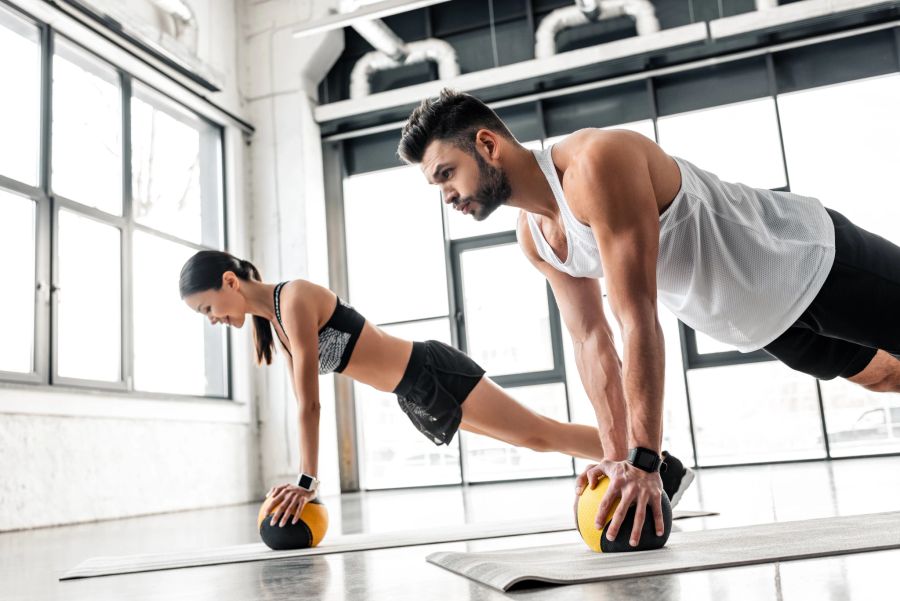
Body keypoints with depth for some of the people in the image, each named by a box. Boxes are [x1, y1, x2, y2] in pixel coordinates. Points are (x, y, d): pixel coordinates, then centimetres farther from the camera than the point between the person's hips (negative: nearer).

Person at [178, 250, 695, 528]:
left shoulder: (294, 299, -19)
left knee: (538, 434, -4)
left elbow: (311, 402, -22)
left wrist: (307, 481, -18)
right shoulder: (272, 319, 9)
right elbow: (305, 404, 11)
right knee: (529, 438, 16)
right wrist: (305, 480, 9)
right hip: (414, 394, 9)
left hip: (432, 373, -9)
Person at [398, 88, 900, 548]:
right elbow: (592, 341, -5)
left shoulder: (596, 163, -35)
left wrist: (644, 460, -37)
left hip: (813, 256, -8)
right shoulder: (534, 236, -8)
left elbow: (638, 321, -38)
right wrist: (617, 455, -9)